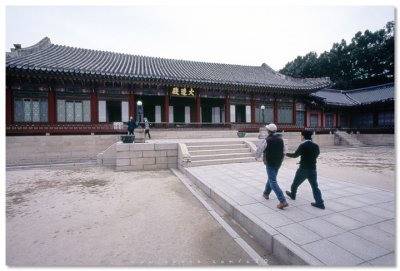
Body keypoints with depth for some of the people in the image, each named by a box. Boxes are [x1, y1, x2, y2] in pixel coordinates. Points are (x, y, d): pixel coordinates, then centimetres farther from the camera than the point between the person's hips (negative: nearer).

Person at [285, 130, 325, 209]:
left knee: (296, 183, 17)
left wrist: (287, 154, 10)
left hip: (303, 169, -5)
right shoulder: (316, 146, 2)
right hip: (313, 169, 5)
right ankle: (320, 203, 10)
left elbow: (295, 155, -8)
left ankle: (292, 194, 37)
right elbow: (315, 156, 13)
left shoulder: (303, 146, -16)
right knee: (314, 186, 11)